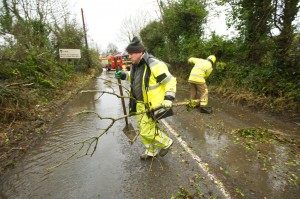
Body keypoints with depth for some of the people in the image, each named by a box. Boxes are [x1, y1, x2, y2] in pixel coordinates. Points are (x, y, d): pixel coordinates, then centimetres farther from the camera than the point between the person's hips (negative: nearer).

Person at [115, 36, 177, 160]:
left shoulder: (154, 65, -22)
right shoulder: (136, 65, 5)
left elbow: (171, 82, -17)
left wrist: (168, 100, -22)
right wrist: (124, 75, 12)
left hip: (152, 105, -9)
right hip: (141, 104, 9)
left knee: (146, 131, -4)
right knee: (142, 128, 17)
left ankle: (166, 143, 26)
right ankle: (152, 151, 40)